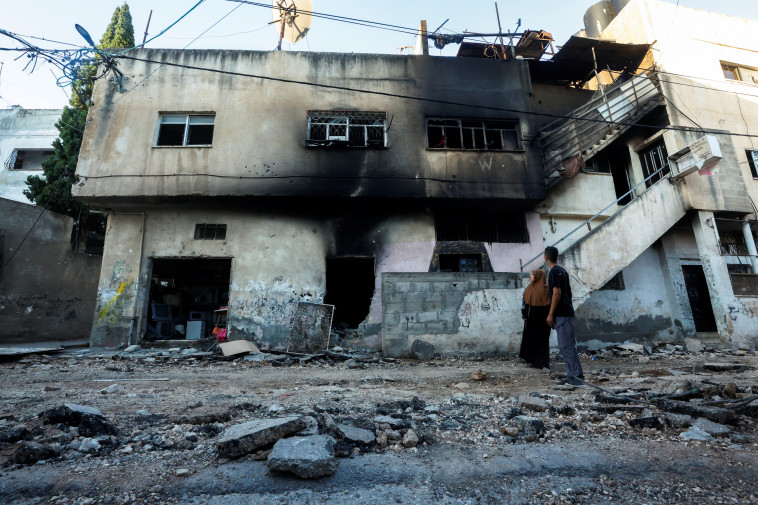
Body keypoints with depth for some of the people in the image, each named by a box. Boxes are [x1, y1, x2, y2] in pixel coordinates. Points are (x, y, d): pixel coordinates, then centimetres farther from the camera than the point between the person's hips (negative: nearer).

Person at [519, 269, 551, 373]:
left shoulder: (546, 289, -7)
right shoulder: (529, 288, 9)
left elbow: (550, 303, -8)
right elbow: (524, 302, 10)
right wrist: (524, 315, 4)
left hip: (542, 320, -5)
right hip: (531, 319, 5)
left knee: (542, 341, -4)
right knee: (530, 339, 8)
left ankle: (545, 364, -3)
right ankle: (532, 360, 23)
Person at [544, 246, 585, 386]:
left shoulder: (554, 272, -13)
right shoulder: (563, 270, 15)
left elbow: (557, 293, -19)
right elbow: (568, 292, 20)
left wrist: (550, 314, -16)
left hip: (561, 314, -10)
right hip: (567, 312, 10)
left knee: (567, 346, -6)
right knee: (565, 345, 13)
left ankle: (577, 376, -3)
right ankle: (571, 376, 18)